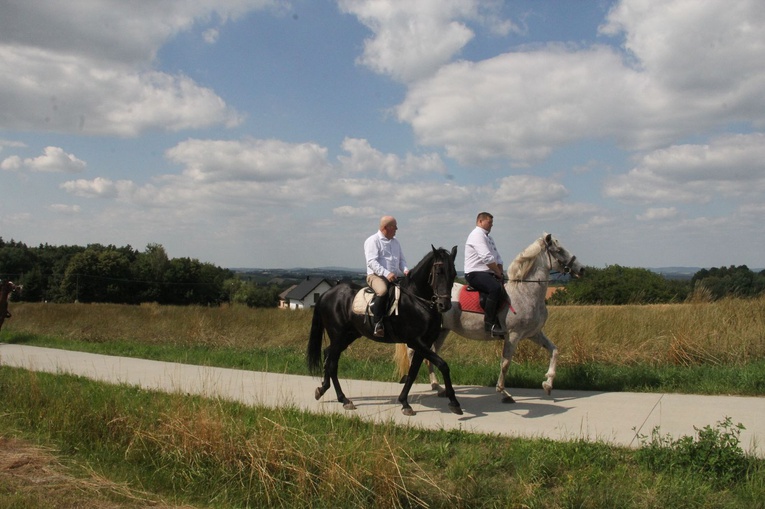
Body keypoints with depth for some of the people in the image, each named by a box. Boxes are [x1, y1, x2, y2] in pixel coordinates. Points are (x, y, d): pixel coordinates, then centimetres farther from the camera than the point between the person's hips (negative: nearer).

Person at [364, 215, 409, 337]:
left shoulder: (395, 242, 20)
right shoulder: (372, 241, -3)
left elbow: (401, 259, 20)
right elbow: (372, 262, -14)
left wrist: (405, 270, -3)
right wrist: (386, 273, -25)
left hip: (395, 277, 7)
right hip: (375, 275, -7)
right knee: (382, 291, -37)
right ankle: (378, 324, -31)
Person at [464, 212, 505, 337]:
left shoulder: (488, 237, 25)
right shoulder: (477, 235, -8)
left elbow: (498, 258, 22)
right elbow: (487, 258, -18)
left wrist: (501, 273, 4)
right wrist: (498, 273, -10)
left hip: (488, 274, 11)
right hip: (475, 274, -10)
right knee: (496, 288, -34)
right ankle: (490, 324, -33)